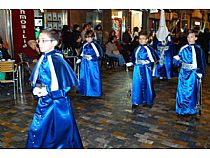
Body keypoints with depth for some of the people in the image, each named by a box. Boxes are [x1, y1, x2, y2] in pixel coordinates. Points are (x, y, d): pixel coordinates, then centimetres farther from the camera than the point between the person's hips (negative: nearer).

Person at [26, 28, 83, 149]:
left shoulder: (57, 60, -20)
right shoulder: (43, 59, 4)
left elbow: (67, 84, -22)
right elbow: (37, 80, 15)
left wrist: (47, 91, -19)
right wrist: (37, 88, -6)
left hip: (57, 103, -8)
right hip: (44, 102, 8)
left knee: (58, 135, 8)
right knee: (37, 132, 18)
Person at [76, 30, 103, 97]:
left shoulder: (95, 44, -10)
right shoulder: (85, 45, 10)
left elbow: (99, 55, -12)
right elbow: (82, 53, 21)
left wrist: (91, 58, -18)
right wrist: (80, 59, 9)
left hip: (92, 63, -6)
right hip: (84, 63, 7)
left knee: (93, 77, -1)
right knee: (84, 77, 13)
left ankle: (94, 91, 12)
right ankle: (85, 90, 28)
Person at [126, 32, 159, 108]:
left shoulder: (149, 49, -5)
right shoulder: (136, 49, 11)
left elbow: (154, 59, -7)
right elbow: (134, 60, 15)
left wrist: (147, 62, -16)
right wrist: (130, 63, -1)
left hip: (146, 70, -4)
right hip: (137, 69, 4)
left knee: (147, 84, 3)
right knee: (137, 84, 5)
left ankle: (148, 101, 17)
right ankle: (136, 101, 15)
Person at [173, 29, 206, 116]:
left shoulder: (198, 49, -4)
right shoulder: (183, 49, 4)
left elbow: (202, 62, 0)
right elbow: (178, 62, 10)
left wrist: (200, 73, -7)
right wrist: (176, 60, -11)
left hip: (194, 74, -2)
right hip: (184, 73, 3)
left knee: (192, 91, 6)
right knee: (182, 91, 5)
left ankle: (191, 109, 22)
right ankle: (181, 109, 21)